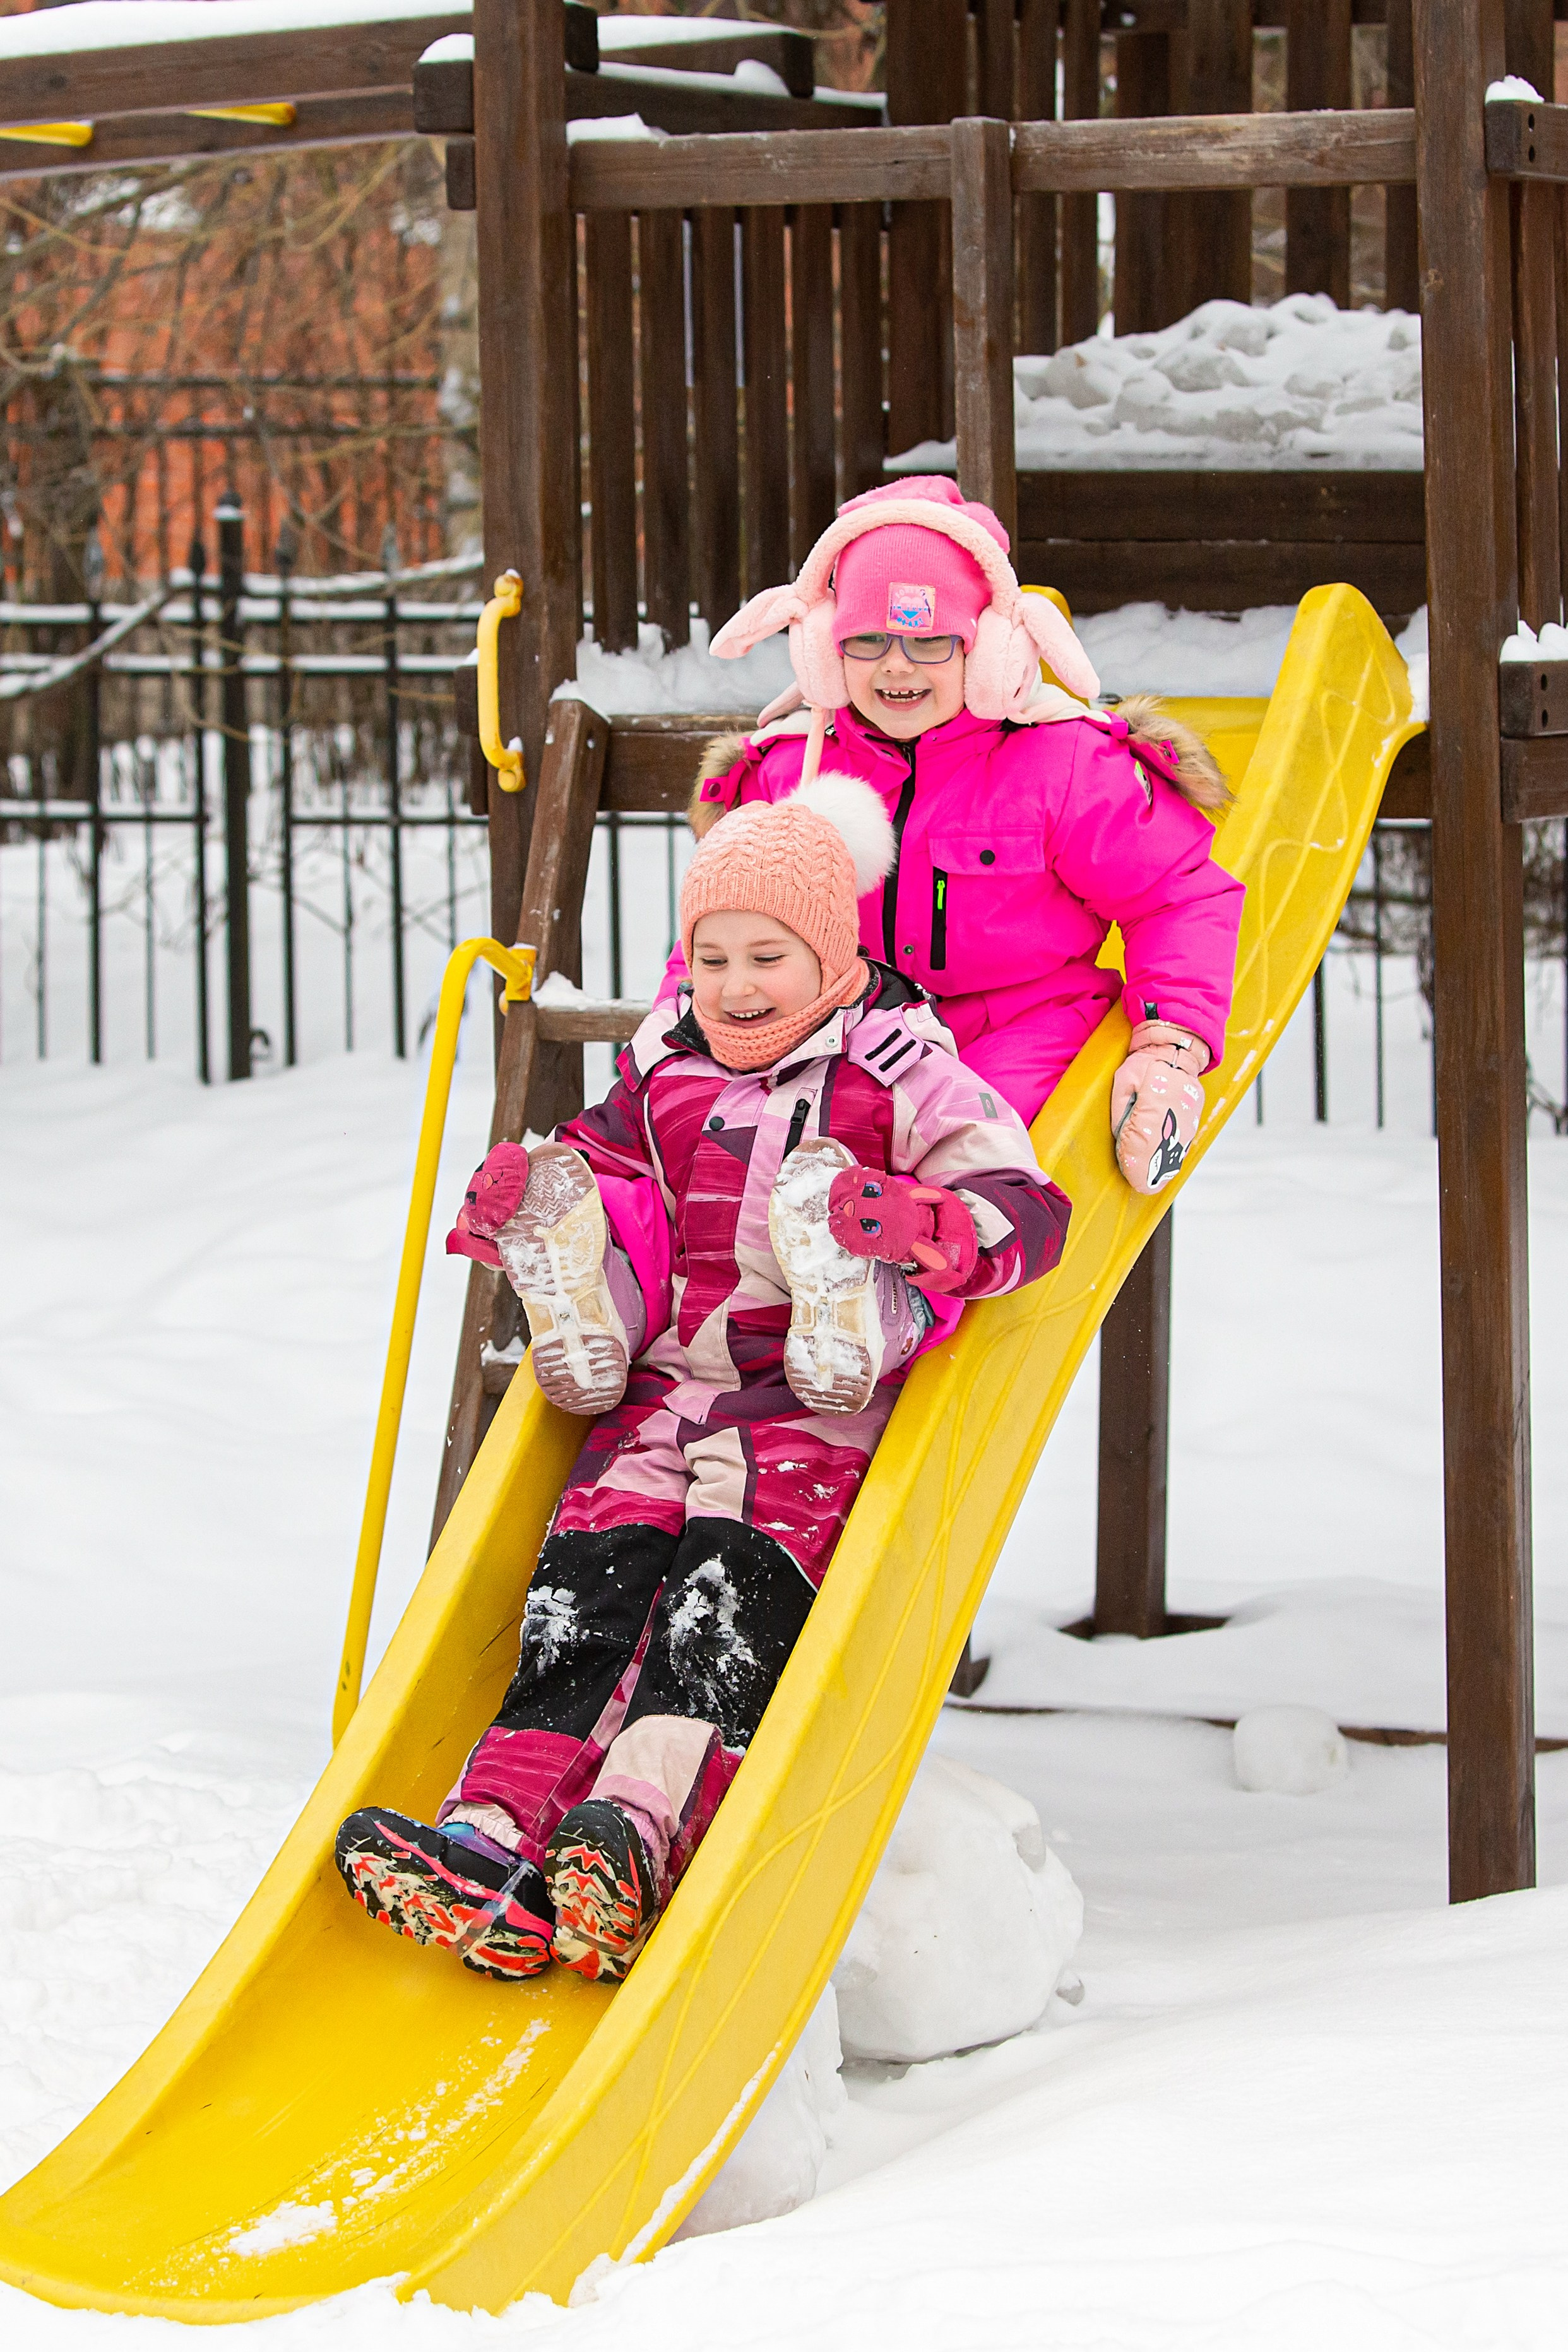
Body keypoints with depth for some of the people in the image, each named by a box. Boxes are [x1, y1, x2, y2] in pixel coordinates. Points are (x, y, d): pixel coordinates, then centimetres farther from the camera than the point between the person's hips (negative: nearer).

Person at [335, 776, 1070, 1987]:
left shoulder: (895, 1071, 2)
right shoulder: (663, 1076, 18)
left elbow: (1026, 1204, -6)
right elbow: (613, 1189, 31)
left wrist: (927, 1226, -27)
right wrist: (539, 1214, 7)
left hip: (821, 1401, -4)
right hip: (669, 1387, 4)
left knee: (737, 1581, -30)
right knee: (585, 1585, -20)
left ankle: (639, 1825, -49)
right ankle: (495, 1839, -36)